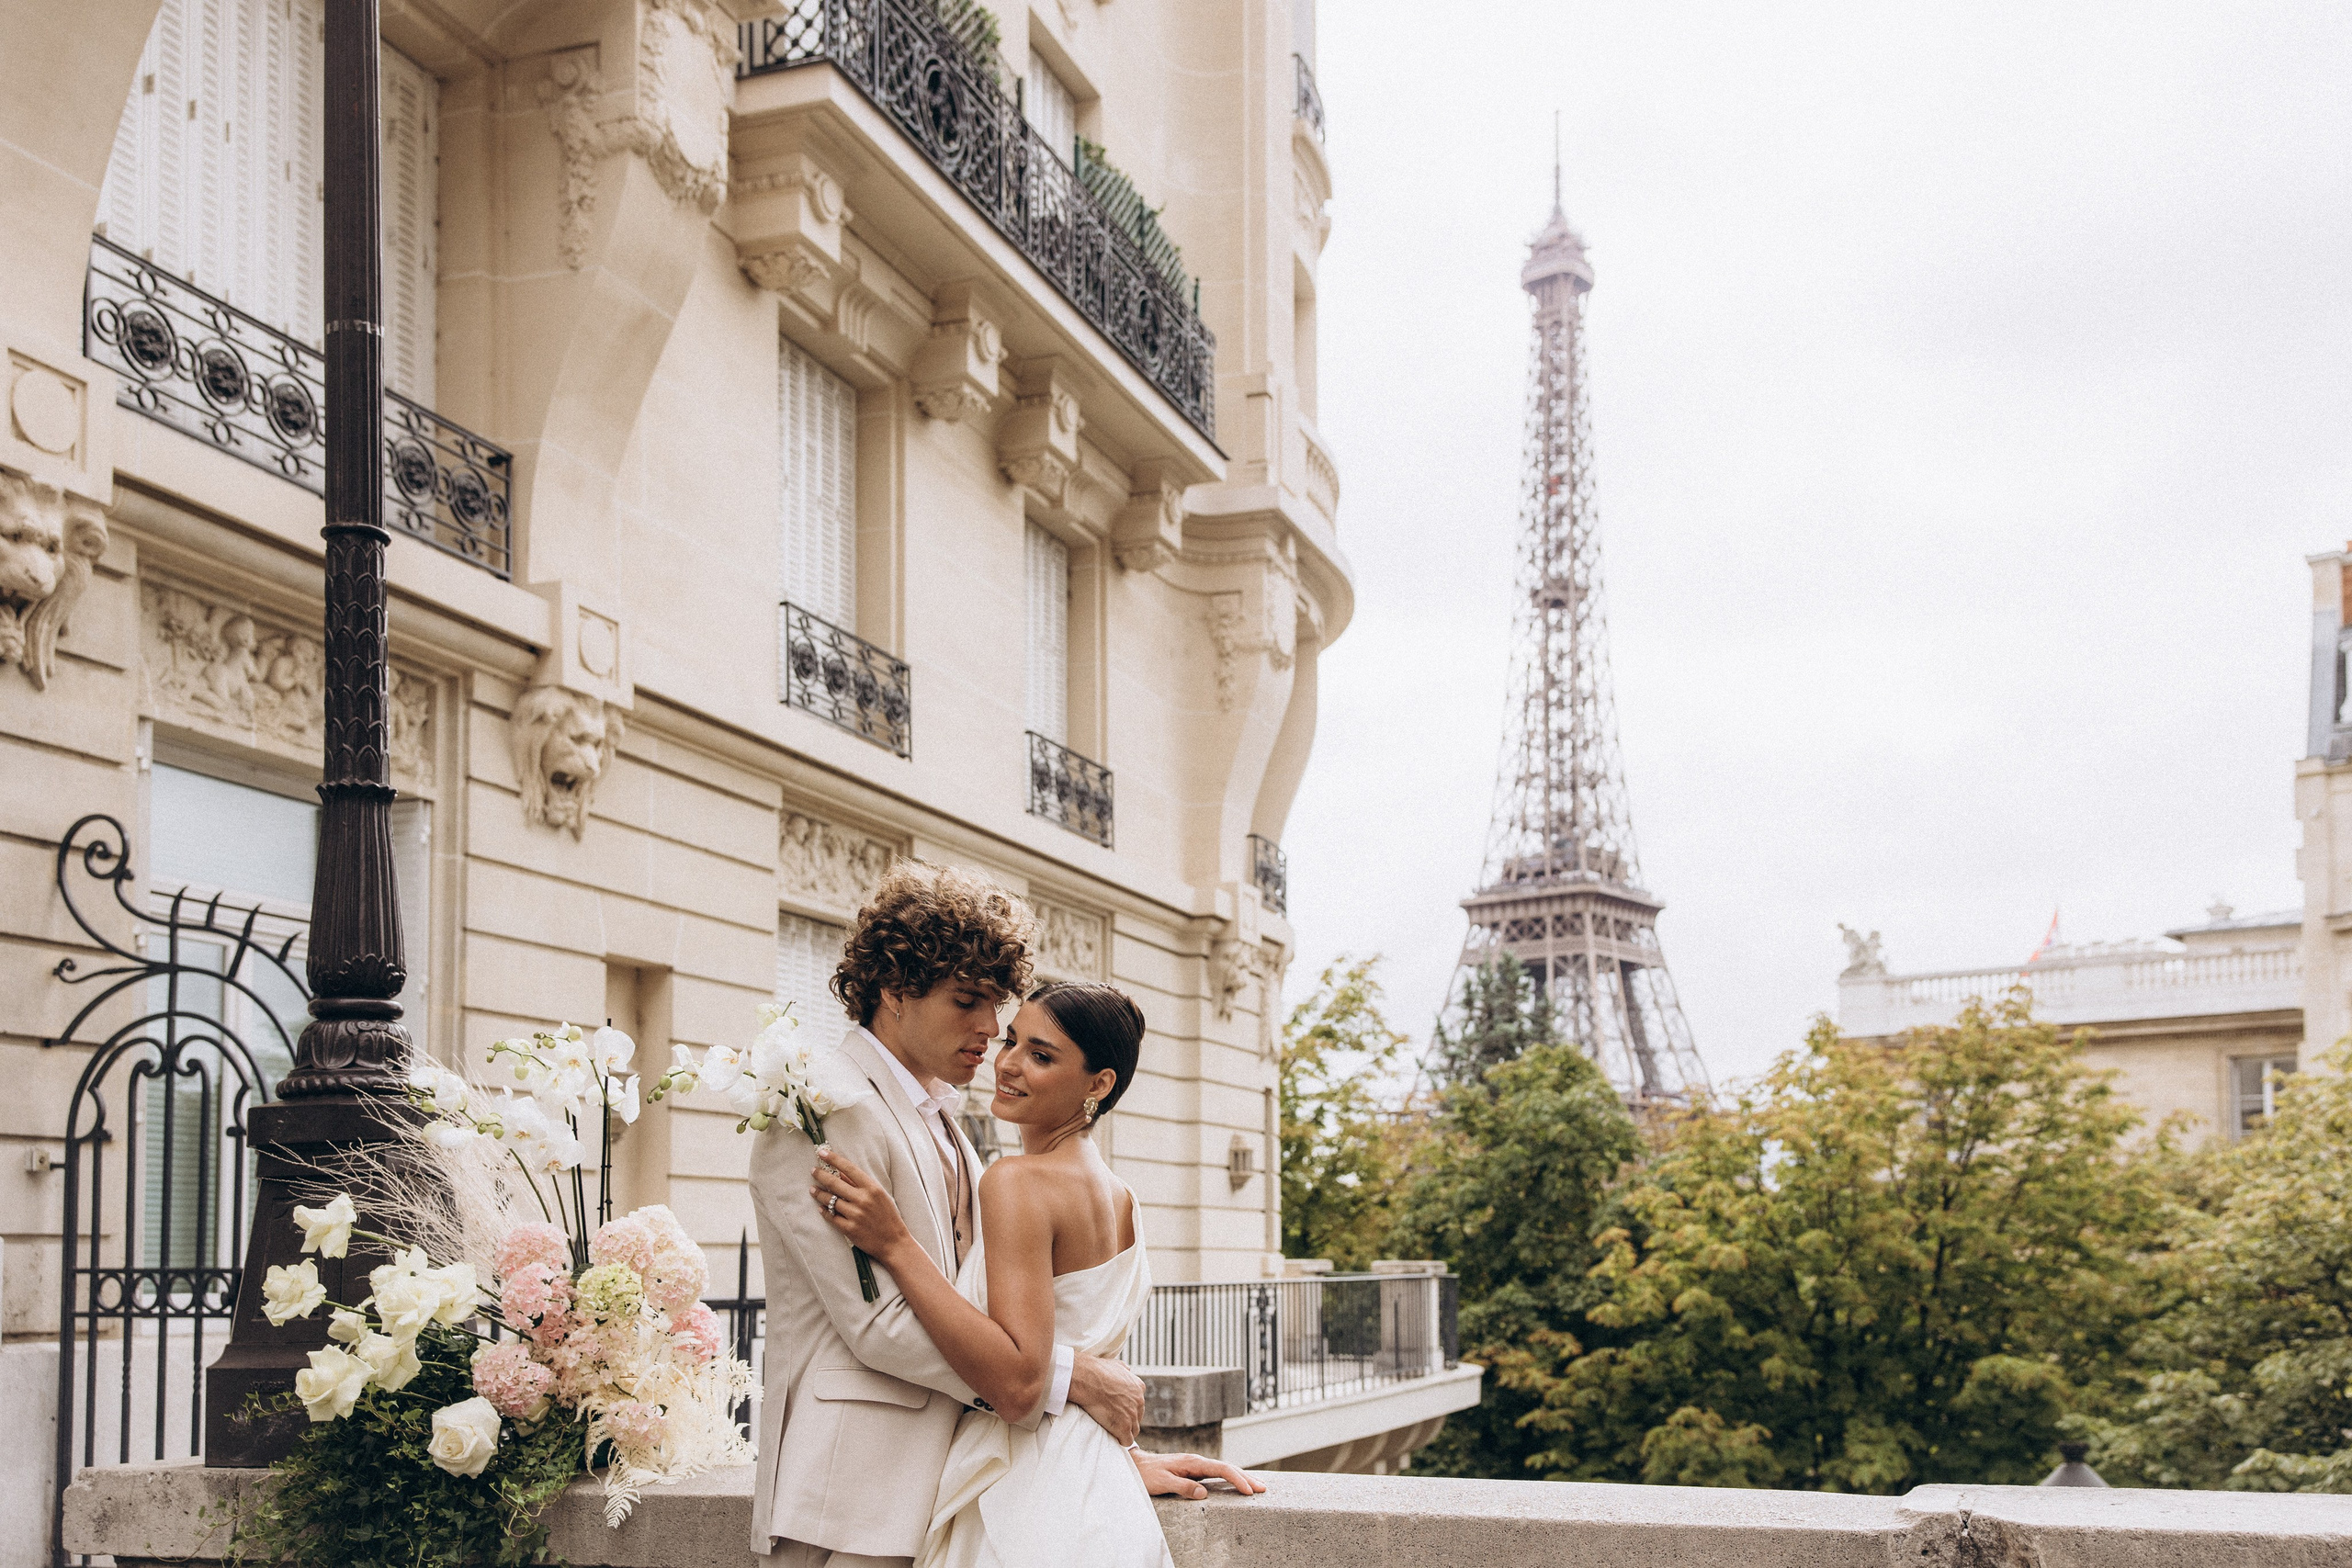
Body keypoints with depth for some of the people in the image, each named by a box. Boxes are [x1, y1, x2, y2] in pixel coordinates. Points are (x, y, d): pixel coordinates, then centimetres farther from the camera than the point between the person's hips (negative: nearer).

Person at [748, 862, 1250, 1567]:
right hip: (856, 1509, -8)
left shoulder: (944, 1126, 16)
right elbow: (879, 1323, -19)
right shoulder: (824, 1117, -12)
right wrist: (1072, 1379, -15)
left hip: (944, 1496, 8)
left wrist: (1120, 1455, 10)